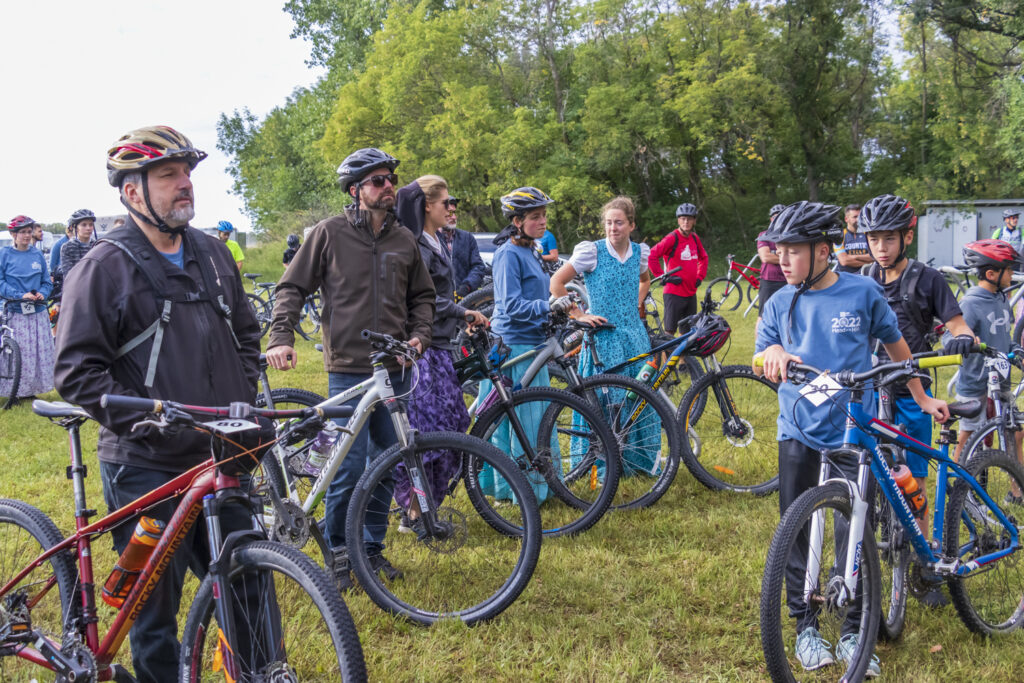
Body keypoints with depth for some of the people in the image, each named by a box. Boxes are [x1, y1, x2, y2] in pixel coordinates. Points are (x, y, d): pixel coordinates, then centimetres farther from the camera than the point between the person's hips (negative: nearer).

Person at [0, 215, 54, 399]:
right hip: (16, 313, -3)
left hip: (38, 313, 4)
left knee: (41, 351, 3)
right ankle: (16, 390, 4)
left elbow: (47, 281, 13)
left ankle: (34, 387, 13)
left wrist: (42, 293, -8)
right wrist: (20, 295, -16)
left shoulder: (37, 255, 10)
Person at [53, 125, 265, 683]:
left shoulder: (213, 254, 11)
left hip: (224, 456, 6)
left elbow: (246, 332, 22)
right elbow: (77, 371, -11)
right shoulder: (103, 267, -8)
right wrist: (144, 417, -19)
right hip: (147, 469, -5)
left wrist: (248, 401, 9)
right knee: (156, 609, 6)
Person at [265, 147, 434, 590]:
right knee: (350, 466, -7)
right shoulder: (330, 233, -1)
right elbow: (292, 287, 1)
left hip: (394, 369, 4)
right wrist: (281, 337, -13)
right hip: (348, 368, -4)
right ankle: (339, 552, 11)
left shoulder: (404, 240, 11)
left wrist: (420, 335, 4)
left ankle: (373, 546, 24)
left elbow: (422, 296, 21)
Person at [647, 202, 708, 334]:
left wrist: (700, 277, 14)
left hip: (691, 293, 7)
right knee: (670, 332, -6)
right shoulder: (672, 238, -12)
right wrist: (664, 277, -14)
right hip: (674, 293, -7)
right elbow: (651, 256, -18)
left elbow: (703, 258, 27)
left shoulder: (695, 238, 9)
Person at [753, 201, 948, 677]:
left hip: (853, 430, -2)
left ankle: (852, 632, 14)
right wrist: (772, 353, -15)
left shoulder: (862, 293, -4)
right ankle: (805, 626, 20)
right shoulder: (780, 303, 2)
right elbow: (761, 362, 9)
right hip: (798, 430, 2)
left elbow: (895, 344, 10)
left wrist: (922, 398, 16)